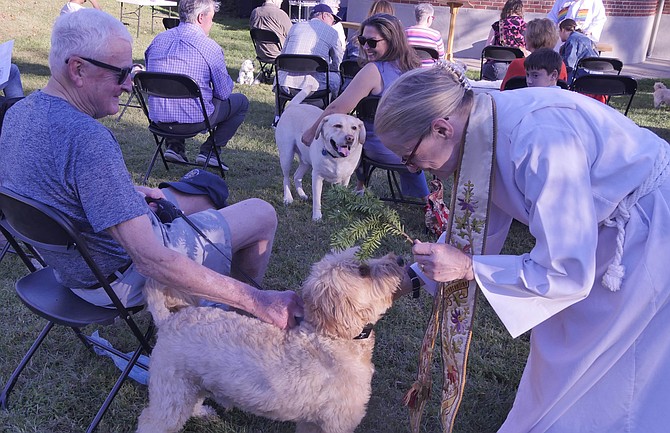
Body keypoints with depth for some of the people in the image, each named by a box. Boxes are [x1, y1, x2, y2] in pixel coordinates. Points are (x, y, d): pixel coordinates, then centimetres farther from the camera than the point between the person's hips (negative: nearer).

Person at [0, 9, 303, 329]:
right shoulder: (86, 138, -35)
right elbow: (151, 261, -38)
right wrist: (256, 300, -36)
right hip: (119, 276, -9)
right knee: (262, 214, 0)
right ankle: (244, 318, 24)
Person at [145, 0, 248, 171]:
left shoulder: (158, 40, 6)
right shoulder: (210, 47, -12)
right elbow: (224, 93, -5)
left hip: (158, 118, 6)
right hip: (193, 120, -6)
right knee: (241, 102, 15)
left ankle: (174, 145, 21)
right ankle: (209, 151, 10)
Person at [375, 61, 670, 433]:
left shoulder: (540, 142, -37)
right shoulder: (480, 128, -12)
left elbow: (568, 274, -31)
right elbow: (482, 225, 2)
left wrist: (467, 268, -28)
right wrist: (417, 274, 0)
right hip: (602, 224, 8)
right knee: (559, 345, 20)